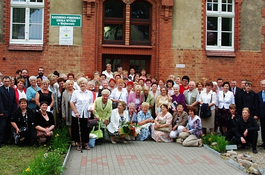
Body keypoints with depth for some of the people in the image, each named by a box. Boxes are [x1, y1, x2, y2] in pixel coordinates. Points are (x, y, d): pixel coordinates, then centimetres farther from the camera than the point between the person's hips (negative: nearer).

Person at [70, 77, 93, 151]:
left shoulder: (90, 93, 11)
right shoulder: (75, 92, 3)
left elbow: (91, 103, 14)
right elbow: (72, 103, -1)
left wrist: (91, 108, -8)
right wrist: (76, 112, -10)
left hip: (86, 115, 2)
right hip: (77, 115, -2)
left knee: (86, 130, 4)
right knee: (77, 130, 3)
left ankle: (85, 144, 17)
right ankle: (78, 144, 16)